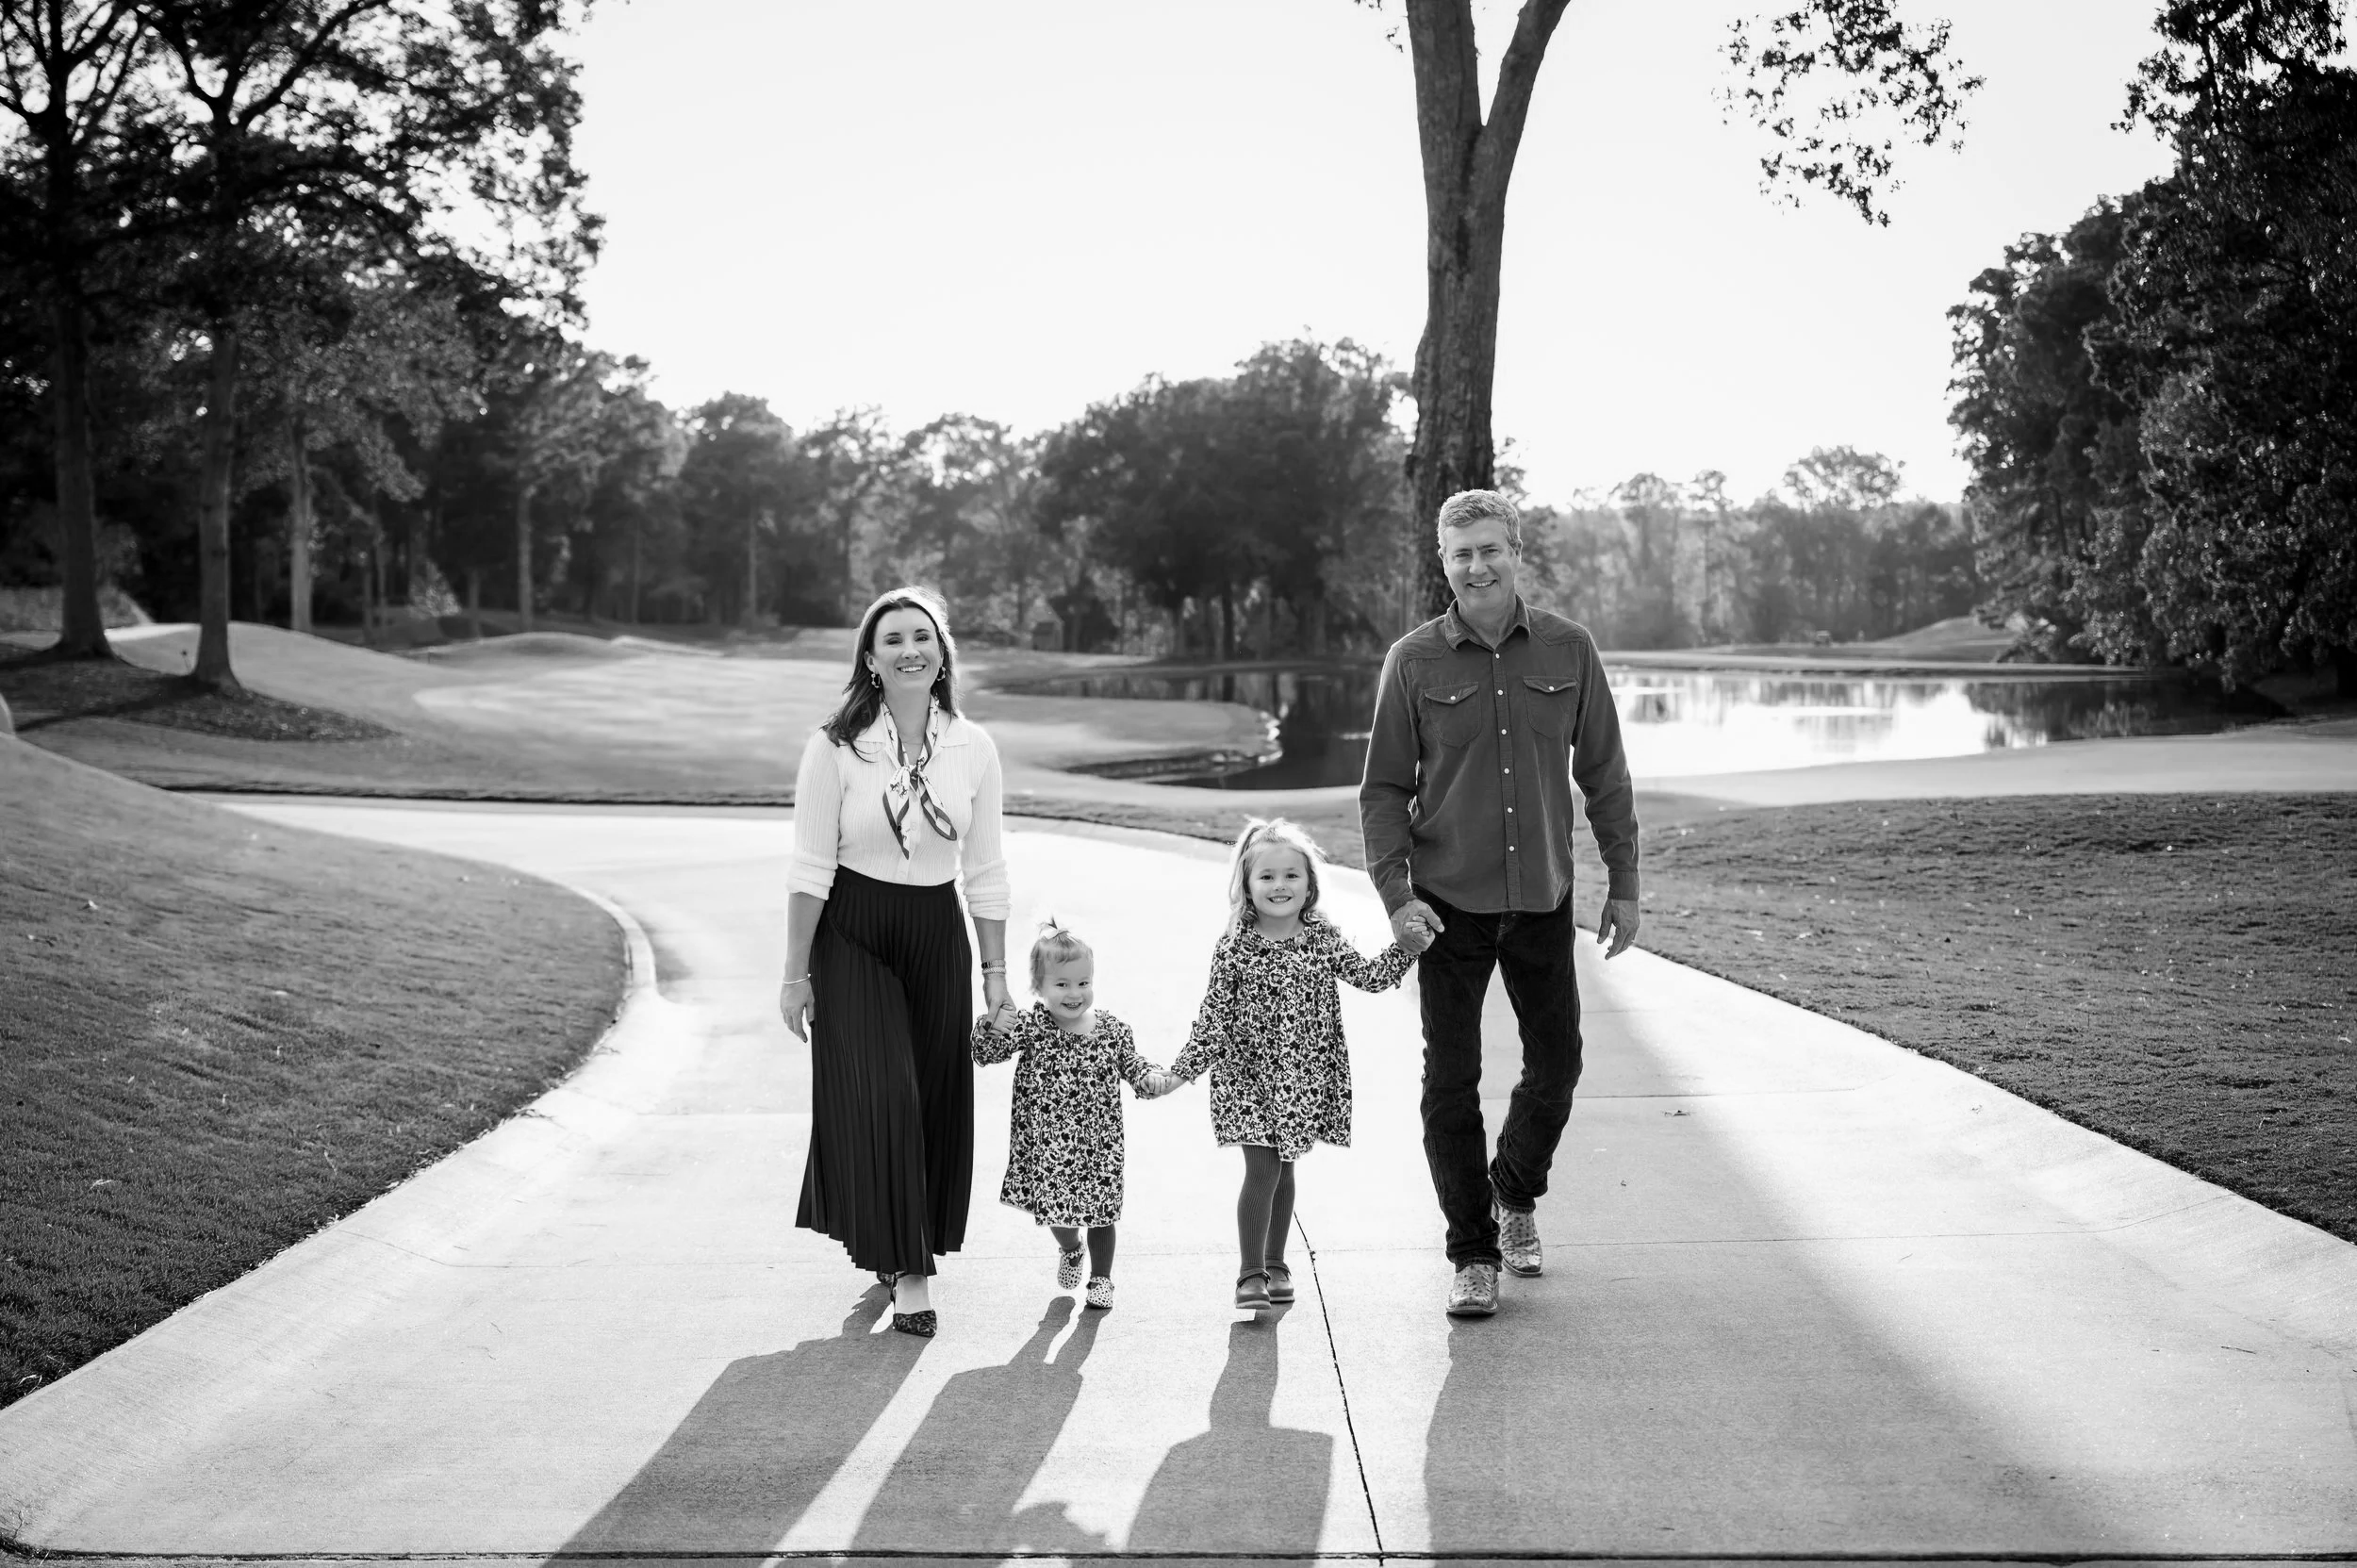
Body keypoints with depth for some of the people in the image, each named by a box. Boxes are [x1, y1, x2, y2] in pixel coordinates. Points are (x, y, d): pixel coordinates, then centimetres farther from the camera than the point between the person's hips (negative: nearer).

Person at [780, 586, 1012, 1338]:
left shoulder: (972, 747, -1)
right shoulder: (836, 746, -10)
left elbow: (986, 873, 4)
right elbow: (810, 869, -7)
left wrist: (995, 974, 5)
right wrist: (795, 974, -7)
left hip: (937, 934, 3)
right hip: (851, 934, -3)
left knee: (936, 1099, 8)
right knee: (878, 1099, -9)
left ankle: (909, 1244, 31)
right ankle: (905, 1269, 3)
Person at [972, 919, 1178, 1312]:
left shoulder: (1112, 1030, -5)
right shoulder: (1030, 1026, -10)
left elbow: (1132, 1065, 7)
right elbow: (986, 1055, -11)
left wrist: (1153, 1079, -14)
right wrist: (993, 1028, -31)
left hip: (1098, 1142, 0)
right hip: (1047, 1143, 0)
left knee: (1101, 1210, 9)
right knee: (1054, 1206, 12)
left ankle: (1101, 1278, 31)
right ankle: (1069, 1250, 47)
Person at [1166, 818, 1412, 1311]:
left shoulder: (1322, 938, 1)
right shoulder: (1234, 950, -8)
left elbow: (1369, 976, 2)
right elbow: (1213, 1018, -5)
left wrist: (1406, 944, -9)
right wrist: (1181, 1070, -7)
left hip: (1305, 1080, 3)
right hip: (1250, 1075, -3)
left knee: (1284, 1170, 14)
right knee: (1262, 1169, -9)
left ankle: (1275, 1264, 27)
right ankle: (1250, 1272, -3)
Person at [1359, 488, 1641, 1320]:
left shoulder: (1568, 650, 0)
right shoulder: (1413, 661, -3)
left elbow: (1604, 774, 7)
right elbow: (1384, 789, 0)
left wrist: (1624, 884, 6)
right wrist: (1396, 895, -11)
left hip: (1542, 900, 2)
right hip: (1449, 906, -2)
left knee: (1556, 1063, 11)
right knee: (1451, 1083, 0)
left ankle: (1515, 1194, 38)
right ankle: (1473, 1253, 14)